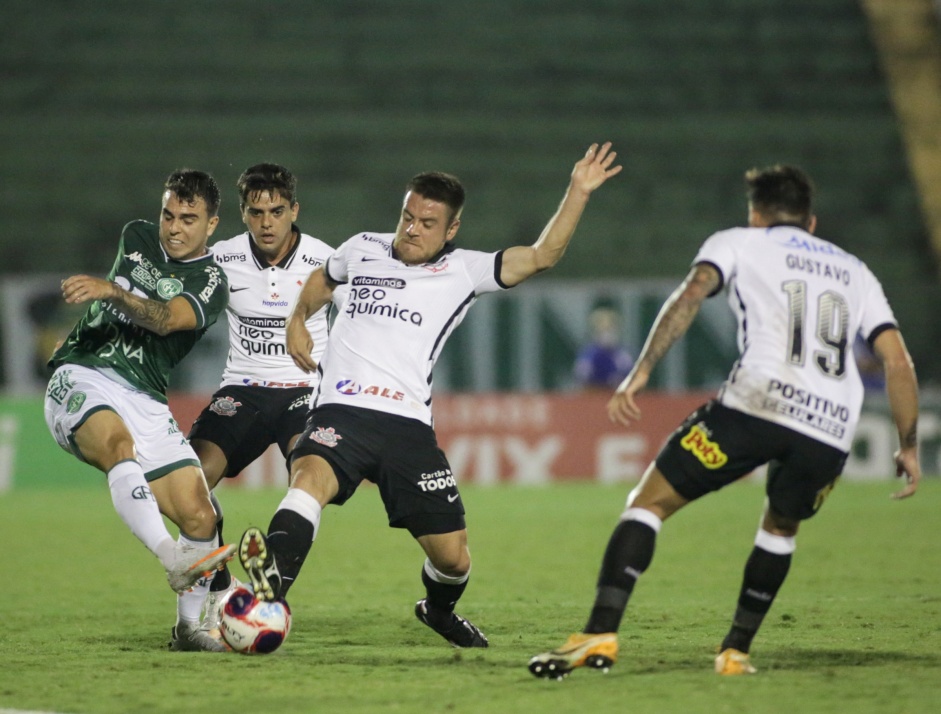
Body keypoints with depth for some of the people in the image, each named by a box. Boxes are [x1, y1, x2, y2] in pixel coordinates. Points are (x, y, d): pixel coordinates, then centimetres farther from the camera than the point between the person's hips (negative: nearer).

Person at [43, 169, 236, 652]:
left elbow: (165, 320, -18)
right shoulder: (136, 237, 14)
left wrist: (111, 290, -32)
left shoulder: (211, 283, 1)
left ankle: (188, 626, 9)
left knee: (199, 517, -12)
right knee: (119, 442, -36)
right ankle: (176, 562, -53)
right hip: (80, 378, 0)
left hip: (145, 401, 0)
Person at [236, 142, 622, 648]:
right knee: (311, 475, -35)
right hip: (341, 413, 0)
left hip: (408, 424, 0)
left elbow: (541, 256, -3)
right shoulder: (363, 249, 16)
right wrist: (298, 320, 23)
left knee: (452, 556, 4)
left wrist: (578, 193, -10)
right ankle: (273, 580, -56)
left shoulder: (463, 271, 9)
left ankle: (438, 610, 39)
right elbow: (324, 278, 39)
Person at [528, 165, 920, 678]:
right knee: (781, 527, 32)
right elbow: (898, 361, 21)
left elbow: (692, 293, 0)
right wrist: (908, 446, 27)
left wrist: (640, 372, -7)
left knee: (649, 502, 4)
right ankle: (736, 651, 27)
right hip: (832, 432, 4)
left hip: (757, 402, -4)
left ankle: (601, 633, -12)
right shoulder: (854, 272, 30)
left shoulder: (739, 242, 21)